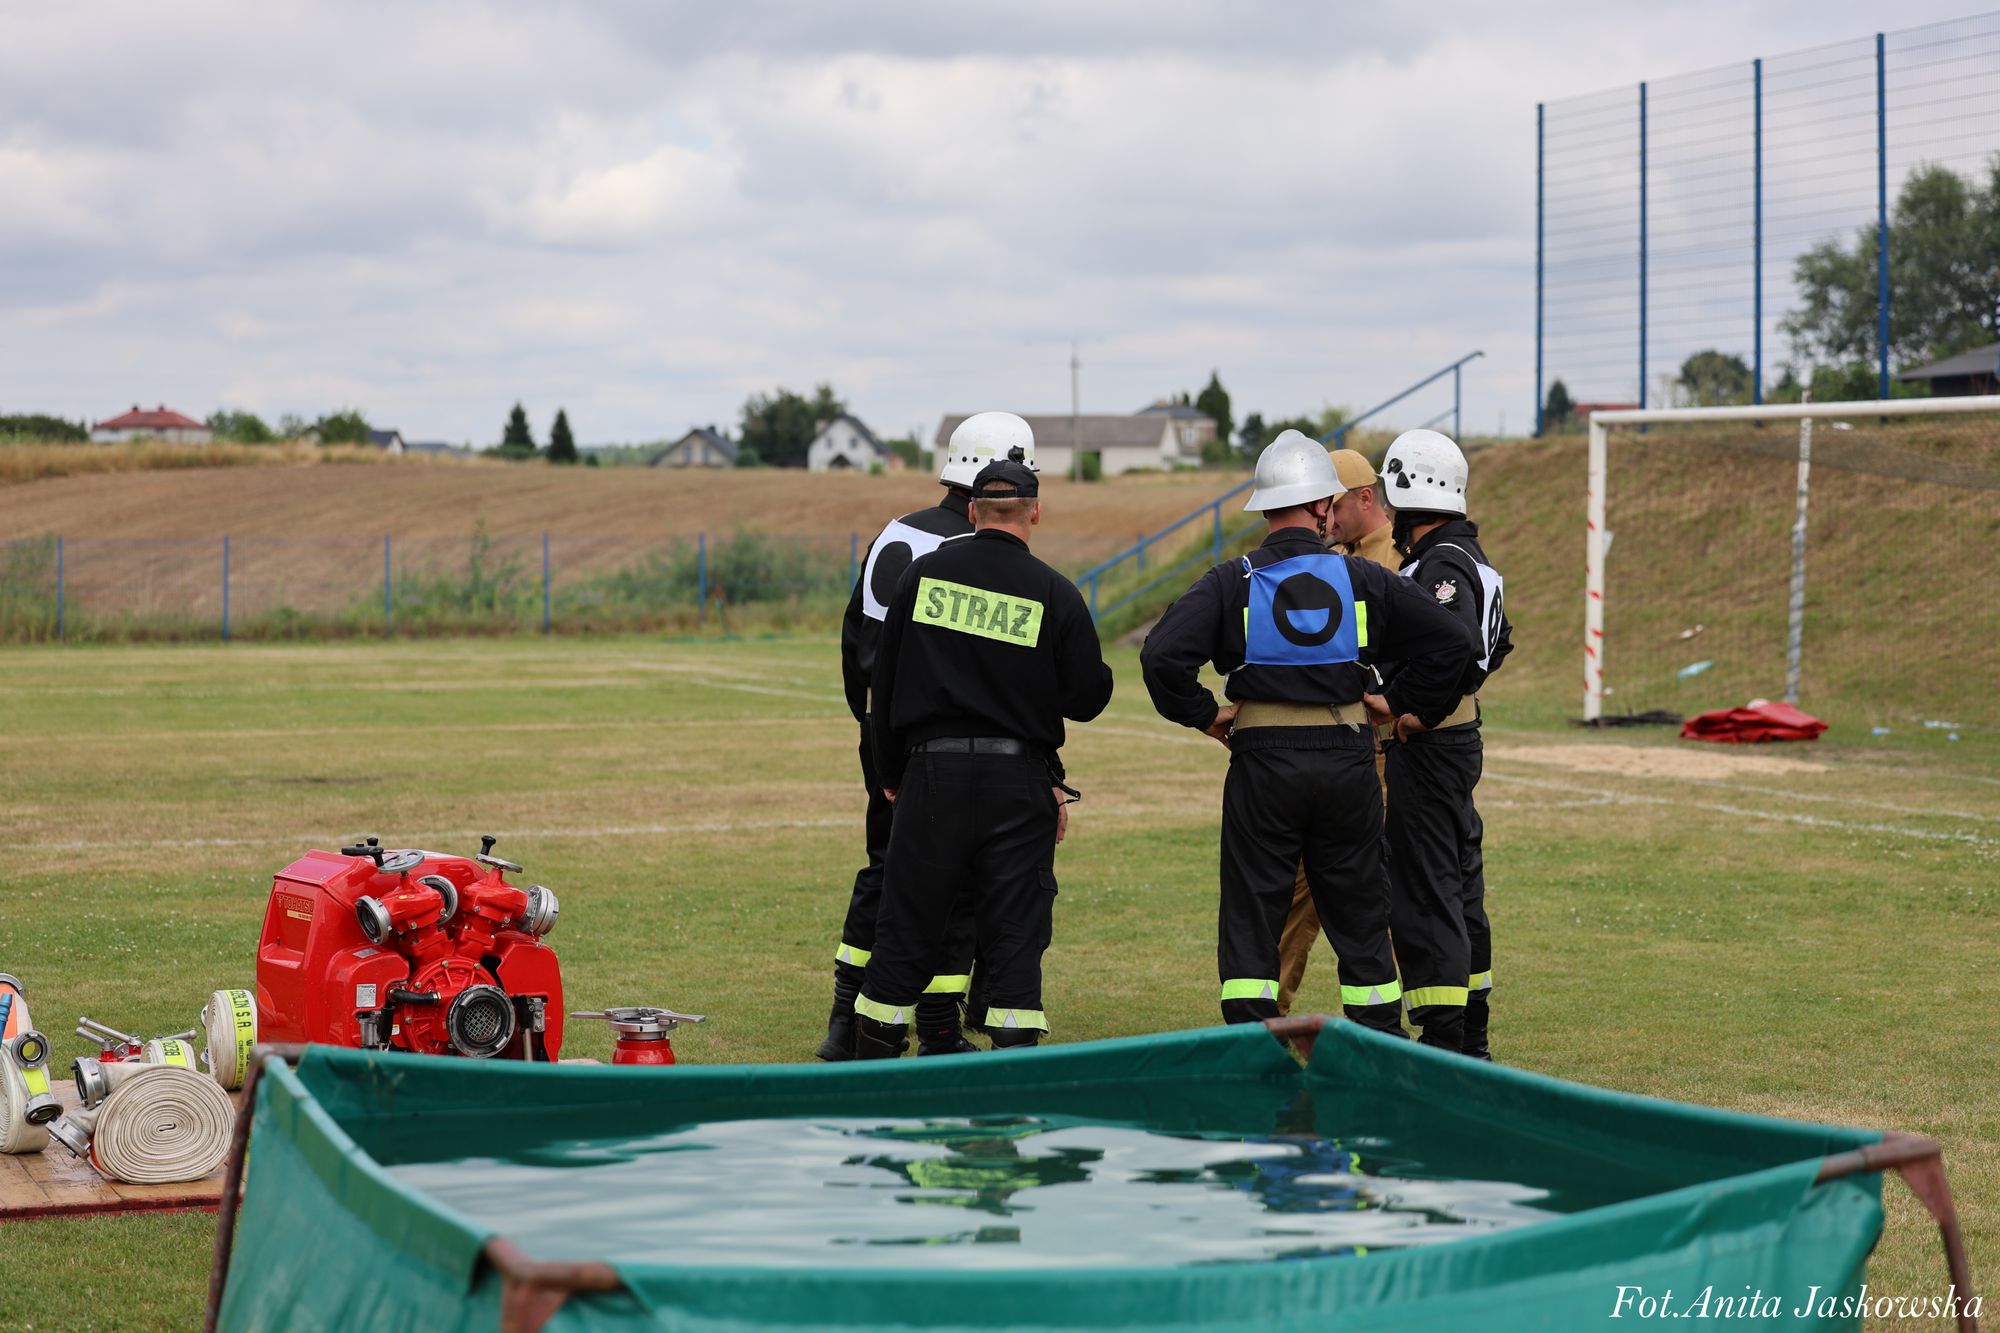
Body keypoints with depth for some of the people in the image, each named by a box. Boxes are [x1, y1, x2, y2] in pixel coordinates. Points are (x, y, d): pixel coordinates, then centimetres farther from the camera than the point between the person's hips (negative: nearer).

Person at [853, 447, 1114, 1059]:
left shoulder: (924, 574, 3)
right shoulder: (1054, 594, -4)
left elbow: (885, 680, 8)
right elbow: (1089, 697, -1)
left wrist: (892, 773, 17)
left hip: (933, 771, 1)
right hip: (1019, 781, -1)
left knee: (906, 928, 8)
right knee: (1015, 936, 3)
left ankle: (871, 1068, 14)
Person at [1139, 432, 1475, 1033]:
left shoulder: (1231, 582, -4)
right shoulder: (1363, 579, 0)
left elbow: (1162, 654, -14)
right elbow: (1452, 641, 3)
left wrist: (1204, 715, -1)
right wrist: (1406, 707, 12)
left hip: (1262, 761, -1)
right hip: (1348, 759, 2)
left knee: (1251, 919, 6)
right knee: (1359, 914, 13)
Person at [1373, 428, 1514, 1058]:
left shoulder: (1441, 563, -17)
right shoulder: (1465, 554, 13)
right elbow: (1497, 643, 25)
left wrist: (1420, 712, -21)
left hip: (1429, 743, -10)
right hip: (1460, 736, 10)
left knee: (1423, 891, -6)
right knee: (1459, 885, 15)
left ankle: (1443, 1037, -5)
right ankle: (1470, 1039, 22)